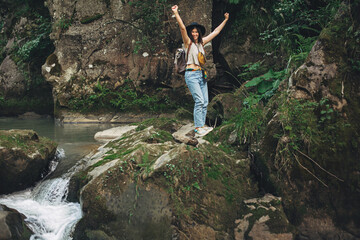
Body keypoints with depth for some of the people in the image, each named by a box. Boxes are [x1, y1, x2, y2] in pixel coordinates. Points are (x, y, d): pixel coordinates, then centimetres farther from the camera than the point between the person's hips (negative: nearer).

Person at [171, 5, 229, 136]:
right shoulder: (188, 42, -1)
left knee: (205, 102, 4)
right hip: (192, 75, -7)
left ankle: (201, 125, 11)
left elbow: (215, 32, 23)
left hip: (202, 74, 7)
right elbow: (182, 28, -16)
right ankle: (198, 127, -13)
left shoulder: (201, 42, 15)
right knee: (199, 100, -15)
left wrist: (225, 20, 28)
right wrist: (176, 13, -27)